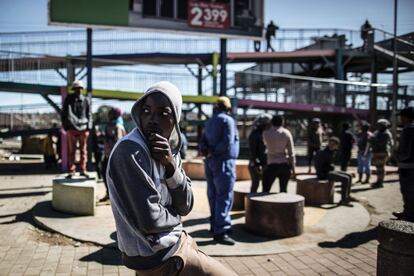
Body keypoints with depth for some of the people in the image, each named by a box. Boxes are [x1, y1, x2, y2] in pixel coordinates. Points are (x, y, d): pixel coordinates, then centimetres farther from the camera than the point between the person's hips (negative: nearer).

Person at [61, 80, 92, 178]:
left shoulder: (86, 100, 7)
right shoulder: (68, 100, 5)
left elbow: (89, 114, 8)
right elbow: (64, 114, 7)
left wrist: (89, 127, -3)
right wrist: (66, 127, -2)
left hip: (83, 129, 1)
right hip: (72, 129, -1)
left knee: (83, 150, 6)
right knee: (72, 151, 3)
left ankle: (83, 170, 13)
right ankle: (72, 171, 9)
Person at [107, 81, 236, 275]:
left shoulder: (171, 151, 3)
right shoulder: (130, 150, -23)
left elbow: (185, 207, -3)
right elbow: (149, 220, -27)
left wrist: (171, 166, -17)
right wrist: (175, 216, -6)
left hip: (174, 242, 8)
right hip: (157, 256, -8)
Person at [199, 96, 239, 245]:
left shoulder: (209, 122, 14)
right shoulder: (228, 120, -8)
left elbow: (202, 141, 12)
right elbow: (228, 142, -18)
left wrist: (206, 150, -5)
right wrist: (214, 151, -9)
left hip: (210, 162, 8)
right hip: (223, 162, -8)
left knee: (213, 195, 14)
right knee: (224, 197, -8)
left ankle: (216, 225, 25)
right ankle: (220, 231, -11)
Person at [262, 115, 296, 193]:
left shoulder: (266, 133, -3)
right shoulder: (286, 133, 0)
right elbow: (291, 152, 0)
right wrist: (293, 168, 6)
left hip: (272, 165, -2)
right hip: (285, 165, 2)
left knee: (266, 190, 4)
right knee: (283, 190, 11)